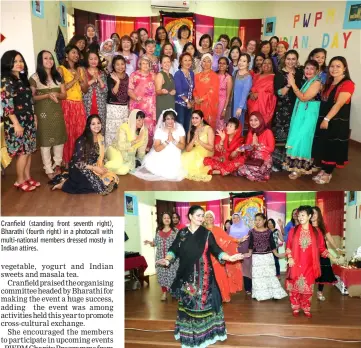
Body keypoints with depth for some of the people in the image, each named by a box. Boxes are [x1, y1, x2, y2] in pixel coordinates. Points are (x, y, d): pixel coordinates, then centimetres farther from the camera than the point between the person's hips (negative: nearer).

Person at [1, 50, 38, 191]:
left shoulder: (22, 78, 11)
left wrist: (34, 117, 16)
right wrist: (16, 123, -21)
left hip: (28, 120, 8)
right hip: (17, 122, -8)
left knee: (29, 150, 11)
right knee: (23, 151, -3)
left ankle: (27, 177, 23)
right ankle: (20, 180, 11)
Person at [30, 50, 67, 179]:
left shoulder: (57, 76, 9)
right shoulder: (34, 78, -5)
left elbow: (64, 95, 9)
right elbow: (31, 97, -7)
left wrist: (56, 94, -14)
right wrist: (47, 95, -19)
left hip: (57, 112, 4)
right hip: (43, 113, -4)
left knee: (60, 139, 7)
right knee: (45, 140, 0)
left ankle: (57, 165, 24)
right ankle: (49, 170, 9)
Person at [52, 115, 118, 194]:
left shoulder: (100, 138, 3)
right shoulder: (82, 141, -19)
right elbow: (77, 162, -20)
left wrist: (102, 167, -4)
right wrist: (94, 168, -21)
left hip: (94, 168, 8)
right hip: (78, 170, -8)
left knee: (112, 179, -8)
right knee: (100, 185, -24)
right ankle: (65, 184, -7)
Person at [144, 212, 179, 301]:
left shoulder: (175, 230, -1)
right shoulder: (158, 231, 8)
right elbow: (156, 243, 11)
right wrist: (150, 242, -7)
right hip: (161, 257, 3)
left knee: (172, 274, 0)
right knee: (162, 274, 4)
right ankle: (164, 292, 16)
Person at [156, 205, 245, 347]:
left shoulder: (207, 233, -1)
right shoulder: (182, 233, 3)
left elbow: (216, 250, -3)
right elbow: (174, 249, 1)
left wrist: (229, 257, -19)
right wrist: (167, 259, -18)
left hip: (202, 274, -1)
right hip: (186, 274, 2)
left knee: (203, 301, 2)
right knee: (187, 303, 8)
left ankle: (204, 331, 17)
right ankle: (188, 333, 22)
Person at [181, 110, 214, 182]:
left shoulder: (208, 129, -9)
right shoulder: (191, 131, 4)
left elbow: (211, 148, -13)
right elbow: (187, 149, -4)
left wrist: (199, 140, -24)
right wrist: (194, 139, -20)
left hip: (206, 156, -4)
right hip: (194, 154, 4)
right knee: (183, 159, -23)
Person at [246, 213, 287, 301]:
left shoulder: (269, 231, 0)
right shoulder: (252, 231, -1)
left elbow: (272, 244, 5)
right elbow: (250, 245, 3)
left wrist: (276, 254, -2)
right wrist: (249, 254, -8)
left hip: (268, 256, 0)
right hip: (256, 257, 0)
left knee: (270, 274, 3)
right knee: (258, 275, 4)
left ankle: (274, 293, 11)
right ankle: (261, 295, 14)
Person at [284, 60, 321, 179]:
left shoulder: (316, 82, -13)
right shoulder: (307, 81, 14)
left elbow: (304, 98, -21)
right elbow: (300, 97, 12)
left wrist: (293, 84, -18)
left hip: (308, 115, -9)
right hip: (300, 114, 9)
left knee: (301, 139, -7)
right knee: (296, 139, 12)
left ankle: (300, 168, 3)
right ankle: (296, 164, 22)